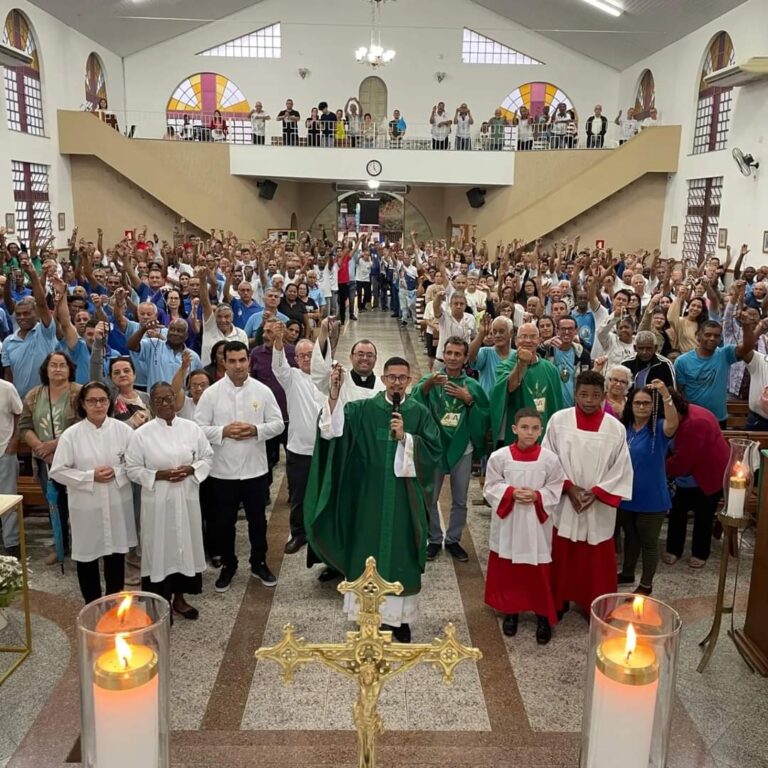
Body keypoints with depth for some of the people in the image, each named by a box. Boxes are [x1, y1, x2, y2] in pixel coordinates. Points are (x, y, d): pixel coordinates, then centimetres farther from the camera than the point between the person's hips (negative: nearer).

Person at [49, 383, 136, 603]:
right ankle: (93, 606, 28)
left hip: (117, 504, 1)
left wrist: (117, 473, -16)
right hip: (86, 506, -1)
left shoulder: (123, 430, -3)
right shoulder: (71, 434, -7)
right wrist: (90, 476, -15)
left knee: (116, 553, 14)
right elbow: (57, 471, -7)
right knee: (87, 555, 10)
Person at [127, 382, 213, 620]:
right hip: (158, 502, -2)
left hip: (186, 499, 3)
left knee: (185, 545, 12)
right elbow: (132, 468, -4)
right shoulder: (142, 434, -7)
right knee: (160, 549, 5)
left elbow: (207, 457, 6)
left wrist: (191, 470, -12)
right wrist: (158, 475, -17)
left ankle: (179, 598, 30)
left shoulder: (192, 428, 0)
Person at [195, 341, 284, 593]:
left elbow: (278, 424, 1)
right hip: (222, 470, 0)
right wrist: (223, 431, -19)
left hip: (255, 469, 1)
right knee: (224, 522, 13)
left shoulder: (263, 391, -2)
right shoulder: (211, 393, -5)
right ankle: (227, 566, 30)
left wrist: (256, 430, -16)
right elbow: (198, 428, -5)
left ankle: (259, 563, 31)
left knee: (257, 520, 14)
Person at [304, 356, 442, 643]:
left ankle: (399, 617, 22)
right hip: (370, 497, 0)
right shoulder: (363, 409, -1)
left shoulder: (419, 413, 1)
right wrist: (334, 393, -29)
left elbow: (433, 450, -6)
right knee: (367, 554, 8)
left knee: (401, 555, 8)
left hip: (405, 499, 0)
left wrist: (405, 437, -19)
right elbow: (333, 429, -16)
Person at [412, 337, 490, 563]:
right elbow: (413, 403, -23)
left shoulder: (473, 386, 1)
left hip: (462, 449, 1)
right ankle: (434, 540, 23)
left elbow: (484, 417, -2)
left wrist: (469, 400, -15)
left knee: (460, 501, 12)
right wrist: (426, 386, -40)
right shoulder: (430, 380, -4)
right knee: (430, 498, 6)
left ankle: (453, 540, 28)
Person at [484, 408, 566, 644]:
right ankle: (510, 612, 32)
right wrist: (511, 492, -18)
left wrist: (537, 496, -18)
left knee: (539, 573, 7)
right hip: (508, 522, 1)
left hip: (537, 523, 0)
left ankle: (544, 617, 24)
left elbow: (555, 491, -1)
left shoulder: (550, 459, -8)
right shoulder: (499, 456, -8)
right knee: (507, 570, 13)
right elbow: (491, 487, -2)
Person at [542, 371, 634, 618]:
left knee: (597, 561, 9)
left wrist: (596, 492, -12)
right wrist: (569, 488, -11)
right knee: (562, 557, 12)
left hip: (599, 507, 0)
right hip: (563, 503, 0)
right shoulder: (559, 420, -7)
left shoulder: (616, 428, -7)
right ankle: (559, 601, 30)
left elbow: (621, 469, -3)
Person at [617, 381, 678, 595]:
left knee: (649, 542, 11)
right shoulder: (624, 428, -1)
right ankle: (627, 573, 43)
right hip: (626, 496, 5)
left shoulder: (659, 429, -14)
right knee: (630, 537, 24)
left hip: (651, 499, -5)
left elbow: (673, 423, -39)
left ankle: (646, 585, 27)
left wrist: (666, 395, -52)